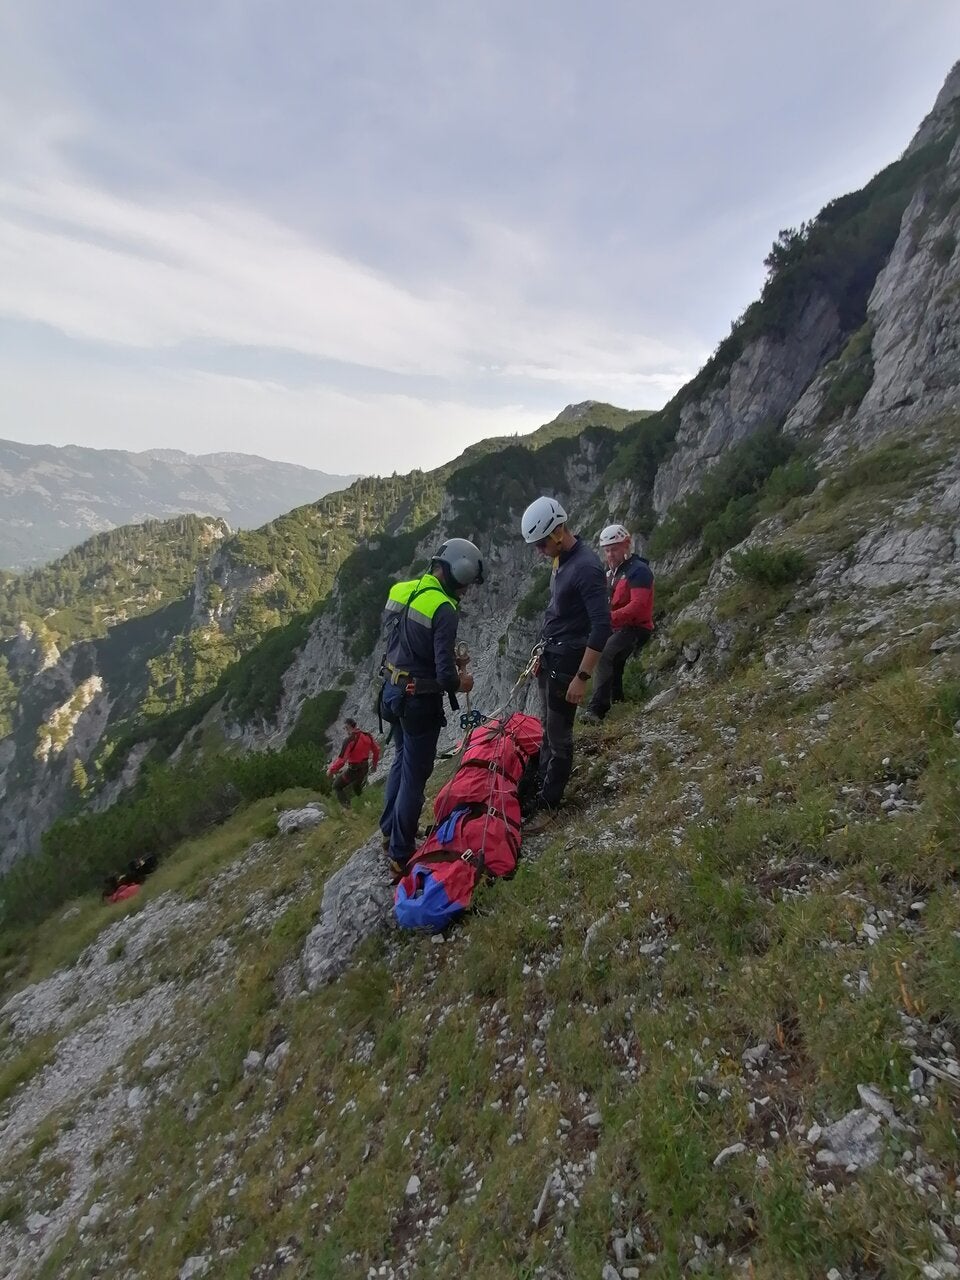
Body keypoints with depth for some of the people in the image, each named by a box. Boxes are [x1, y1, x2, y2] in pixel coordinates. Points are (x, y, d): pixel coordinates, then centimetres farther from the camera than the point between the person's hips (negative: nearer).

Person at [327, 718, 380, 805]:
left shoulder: (349, 740, -25)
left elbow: (342, 759, -27)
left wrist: (331, 770, -13)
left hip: (353, 770, -7)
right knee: (356, 787, 32)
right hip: (365, 768, 7)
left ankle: (347, 807, -4)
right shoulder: (367, 735, -4)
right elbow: (376, 750, 8)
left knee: (337, 787, 8)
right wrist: (374, 764, 23)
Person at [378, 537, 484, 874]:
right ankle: (401, 855, 21)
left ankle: (389, 833, 41)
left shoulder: (401, 590, 1)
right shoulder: (444, 609, -24)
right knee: (415, 774, 7)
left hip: (391, 690, 8)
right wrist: (460, 684, -3)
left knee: (402, 760, 26)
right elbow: (445, 675, -26)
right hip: (420, 701, -8)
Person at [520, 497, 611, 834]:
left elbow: (602, 627, -24)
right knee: (547, 730, 16)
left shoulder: (586, 567, -21)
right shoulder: (561, 558, 8)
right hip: (549, 656, 9)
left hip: (566, 661, -9)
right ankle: (542, 789, 28)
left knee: (558, 737, 2)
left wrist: (582, 677, -24)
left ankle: (546, 805, 15)